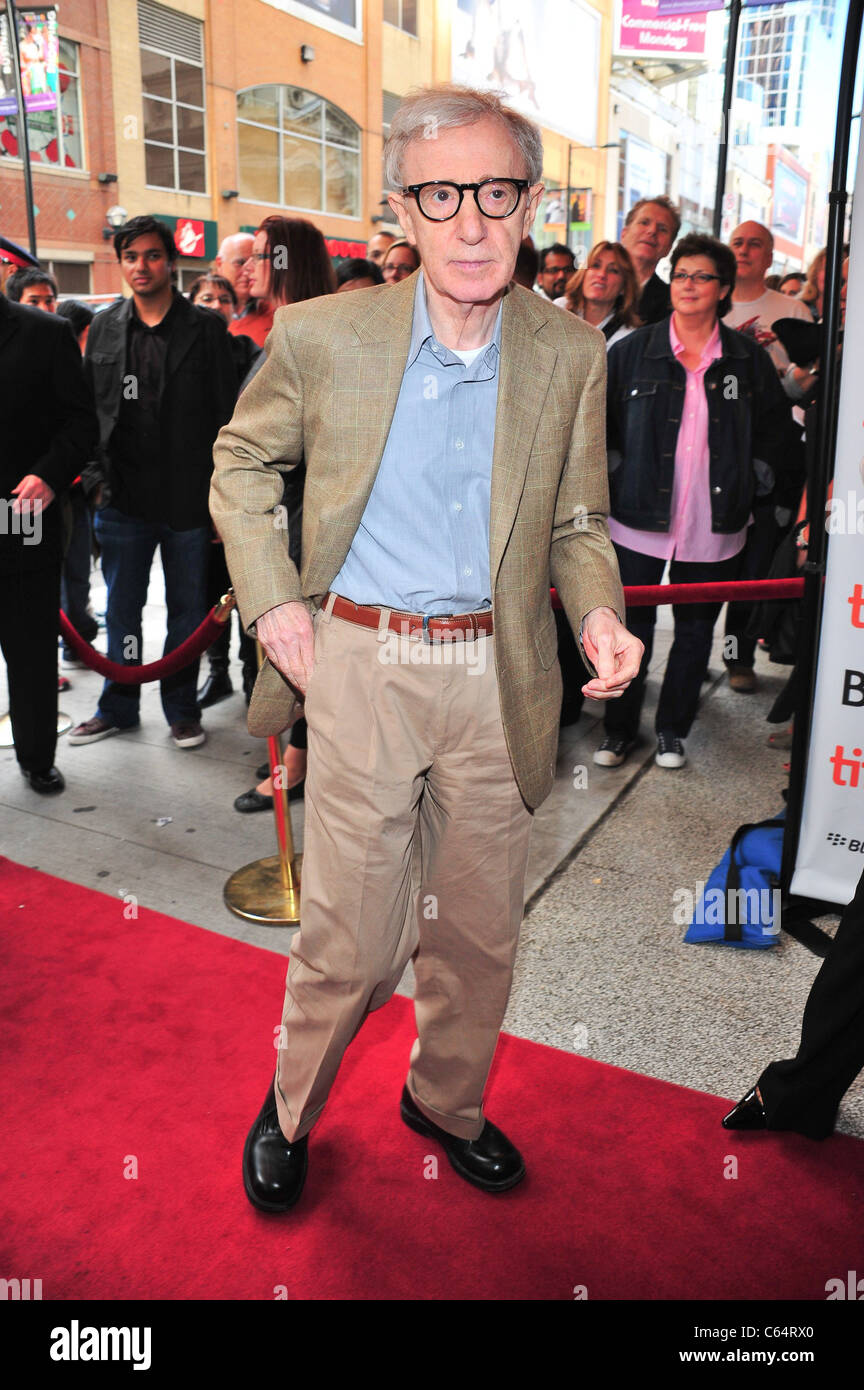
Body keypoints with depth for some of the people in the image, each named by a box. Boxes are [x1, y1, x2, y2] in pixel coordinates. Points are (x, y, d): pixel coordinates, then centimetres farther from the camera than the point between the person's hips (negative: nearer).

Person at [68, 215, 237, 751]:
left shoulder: (206, 327, -1)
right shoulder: (103, 328, 9)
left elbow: (226, 415, -4)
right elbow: (89, 410, 12)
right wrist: (98, 478, 4)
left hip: (188, 500, -3)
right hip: (123, 500, 3)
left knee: (187, 610, 9)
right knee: (122, 610, 12)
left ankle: (182, 707, 24)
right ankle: (119, 707, 27)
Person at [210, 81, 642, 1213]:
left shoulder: (572, 355, 0)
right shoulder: (321, 336, -6)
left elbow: (577, 523, 9)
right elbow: (241, 460, 9)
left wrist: (599, 617, -11)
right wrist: (271, 601, -2)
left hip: (498, 678, 3)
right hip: (361, 664, -2)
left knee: (480, 927, 16)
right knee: (351, 938, 4)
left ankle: (447, 1100, 44)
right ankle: (291, 1110, 35)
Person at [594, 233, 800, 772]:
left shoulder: (750, 358, 4)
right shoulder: (633, 351, 2)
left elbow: (777, 423, 15)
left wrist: (758, 476, 6)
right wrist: (614, 468, 0)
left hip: (713, 525, 1)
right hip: (640, 517, -1)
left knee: (696, 631, 9)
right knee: (631, 628, 4)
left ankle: (673, 729, 25)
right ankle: (620, 729, 20)